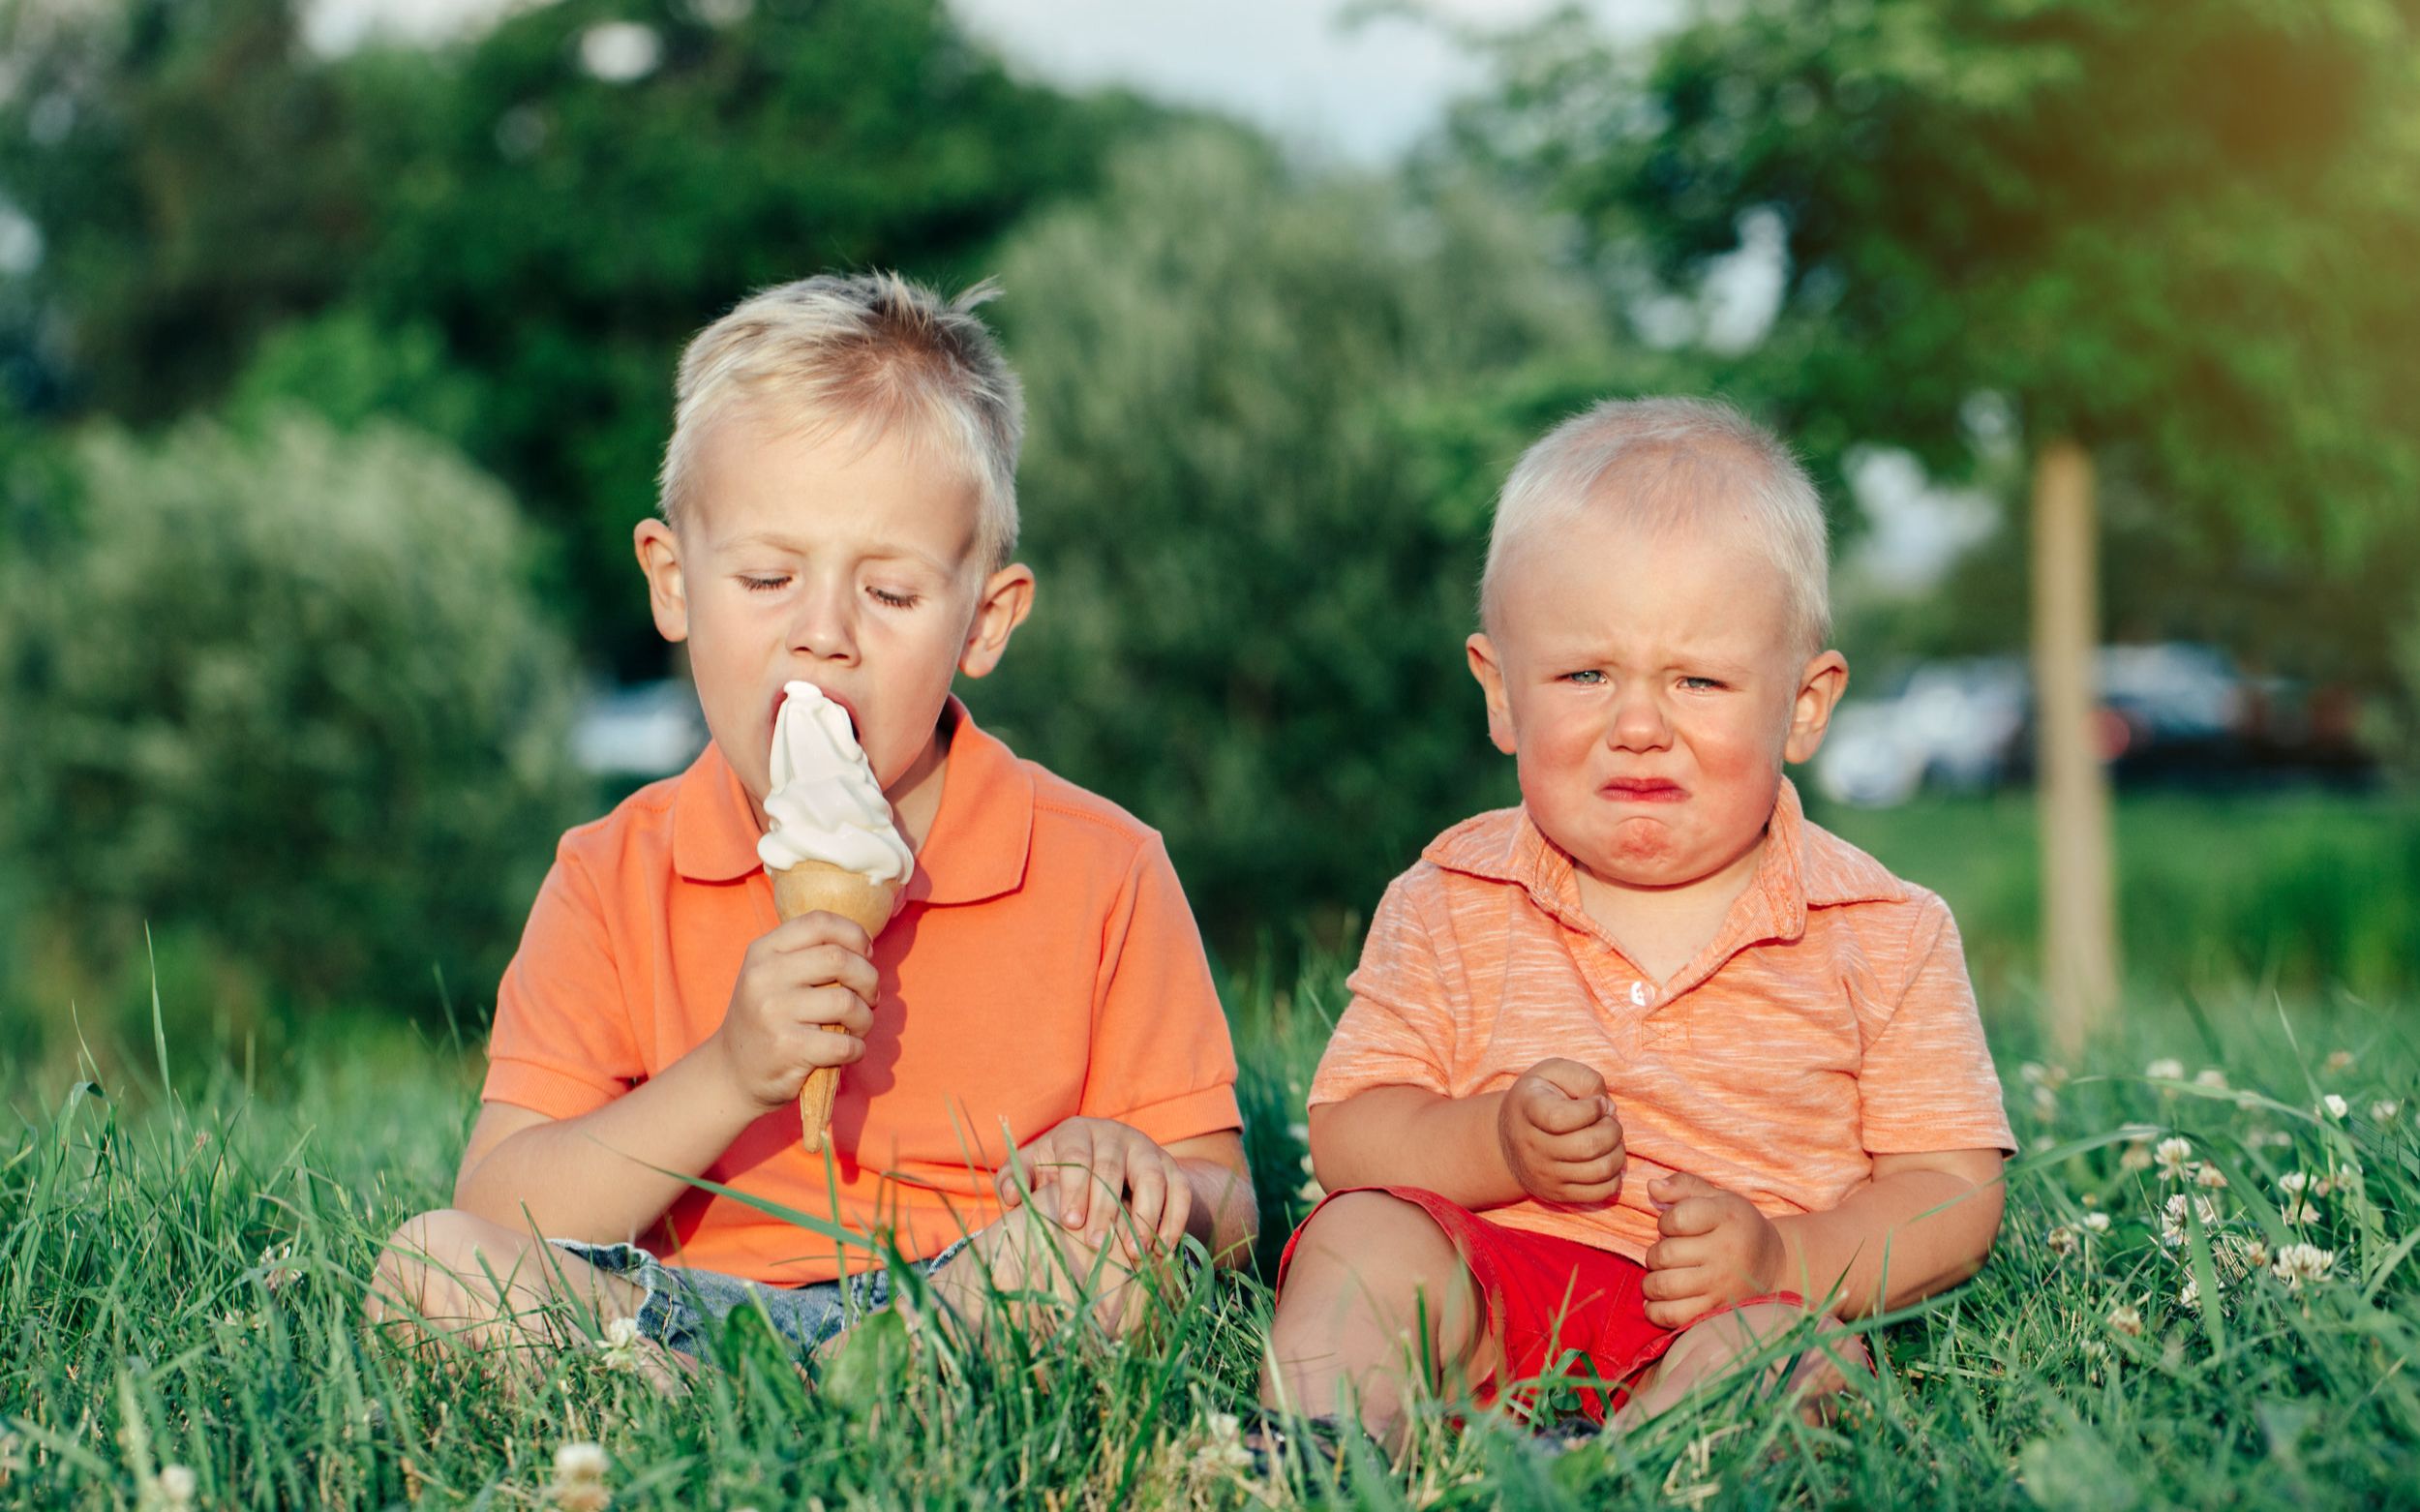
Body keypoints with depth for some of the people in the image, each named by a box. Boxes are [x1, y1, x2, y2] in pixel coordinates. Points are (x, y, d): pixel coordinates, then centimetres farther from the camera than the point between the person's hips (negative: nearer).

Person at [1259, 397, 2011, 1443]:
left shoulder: (1885, 938, 3)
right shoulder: (1452, 906, 7)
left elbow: (1955, 1198, 1)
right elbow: (1347, 1135, 5)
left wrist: (1778, 1259, -18)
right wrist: (1493, 1143, -17)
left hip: (1727, 1319, -1)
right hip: (1486, 1300, 2)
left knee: (1799, 1349, -33)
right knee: (1366, 1236, -27)